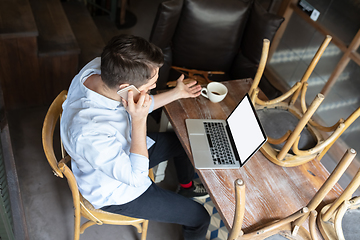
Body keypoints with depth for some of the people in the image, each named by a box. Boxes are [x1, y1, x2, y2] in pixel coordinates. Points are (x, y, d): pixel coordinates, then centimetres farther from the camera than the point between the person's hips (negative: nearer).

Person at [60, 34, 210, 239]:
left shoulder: (99, 69, -22)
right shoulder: (91, 134, -46)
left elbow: (140, 106, -1)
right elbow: (136, 177, -30)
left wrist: (176, 93, 3)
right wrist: (139, 120, -38)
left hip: (125, 150, 8)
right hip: (117, 191, -7)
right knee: (199, 218, -1)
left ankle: (187, 187, 52)